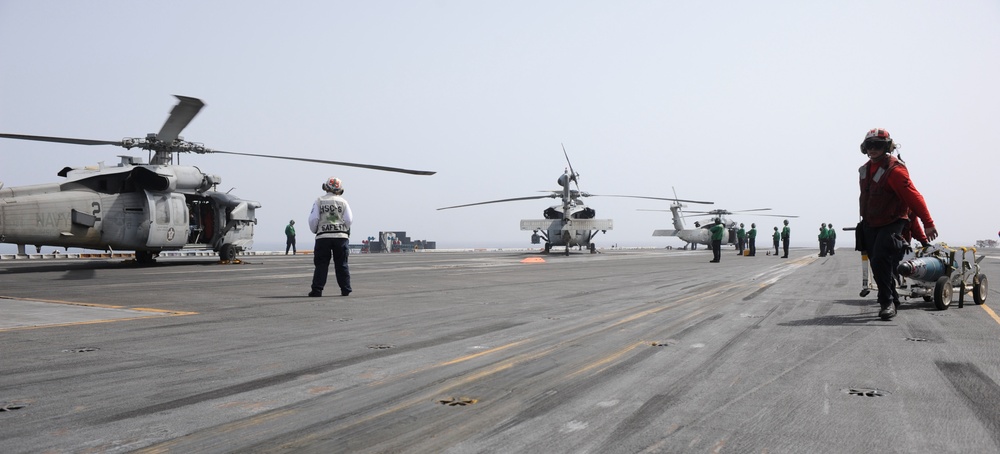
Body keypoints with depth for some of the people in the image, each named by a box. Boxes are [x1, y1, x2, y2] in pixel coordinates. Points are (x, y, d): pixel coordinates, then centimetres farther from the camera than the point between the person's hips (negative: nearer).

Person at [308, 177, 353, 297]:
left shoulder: (319, 201, 5)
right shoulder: (343, 202, 7)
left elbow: (313, 219, -2)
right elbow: (349, 219, 0)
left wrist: (315, 230, 15)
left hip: (323, 236, -1)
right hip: (341, 236, 1)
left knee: (321, 265, 2)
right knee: (342, 265, 7)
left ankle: (317, 290, -2)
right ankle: (345, 289, 7)